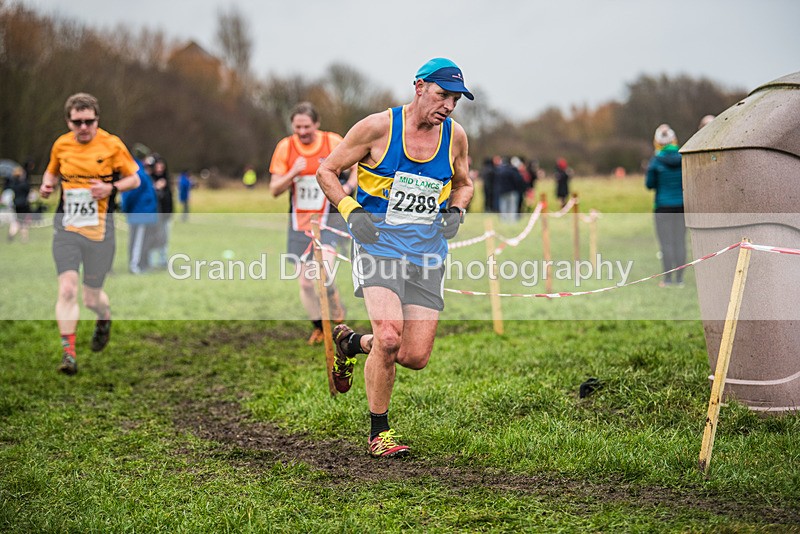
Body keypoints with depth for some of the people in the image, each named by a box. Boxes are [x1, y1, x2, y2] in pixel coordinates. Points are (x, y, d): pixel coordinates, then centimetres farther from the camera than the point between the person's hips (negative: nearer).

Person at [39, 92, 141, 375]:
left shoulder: (112, 144, -4)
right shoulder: (61, 145, 5)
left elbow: (134, 179, 4)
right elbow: (52, 172, 23)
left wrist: (111, 188, -14)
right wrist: (47, 185, 0)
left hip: (99, 229, -2)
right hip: (66, 227, 2)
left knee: (92, 297, 6)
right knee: (67, 288, -15)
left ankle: (104, 320, 43)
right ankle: (68, 352, -9)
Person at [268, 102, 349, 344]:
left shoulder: (333, 142, -8)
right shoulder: (285, 147, -4)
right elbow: (274, 190, -4)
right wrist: (293, 173, -21)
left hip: (328, 220, -3)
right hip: (299, 224, 3)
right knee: (305, 282, 4)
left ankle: (337, 312, 5)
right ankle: (318, 328, 26)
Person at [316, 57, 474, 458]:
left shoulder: (455, 136, 5)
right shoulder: (377, 127, -8)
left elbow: (463, 183, 23)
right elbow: (326, 170, 1)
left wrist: (456, 210, 3)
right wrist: (351, 211, -12)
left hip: (428, 254, 4)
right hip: (379, 245, -4)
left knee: (416, 357, -2)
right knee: (389, 337, -24)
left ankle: (351, 342, 30)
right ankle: (379, 432, -4)